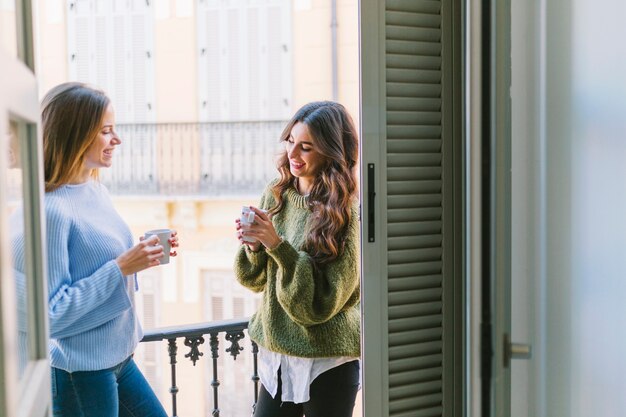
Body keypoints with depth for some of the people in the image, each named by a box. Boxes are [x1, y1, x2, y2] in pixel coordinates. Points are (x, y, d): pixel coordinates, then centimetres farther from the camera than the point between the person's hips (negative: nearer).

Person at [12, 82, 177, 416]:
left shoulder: (96, 189, 2)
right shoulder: (51, 209, -23)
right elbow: (50, 315, -23)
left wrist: (144, 254, -3)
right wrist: (121, 267, -24)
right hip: (80, 373, -8)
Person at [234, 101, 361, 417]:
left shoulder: (347, 213, -15)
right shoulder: (275, 195, 1)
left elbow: (321, 304, -17)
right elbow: (255, 280, 8)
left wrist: (278, 245, -24)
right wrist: (254, 246, -12)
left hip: (328, 363, -5)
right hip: (275, 352, 5)